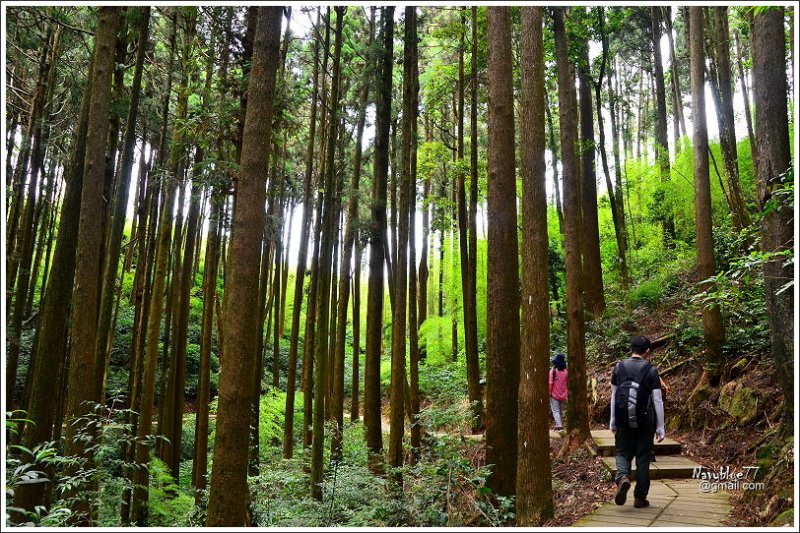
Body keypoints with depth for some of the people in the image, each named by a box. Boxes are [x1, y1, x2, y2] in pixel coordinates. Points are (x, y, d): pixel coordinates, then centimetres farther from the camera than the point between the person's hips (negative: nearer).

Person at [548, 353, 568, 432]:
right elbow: (567, 383, 6)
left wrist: (549, 392, -4)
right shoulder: (565, 371, -1)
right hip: (563, 395, 4)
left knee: (555, 410, -3)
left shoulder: (553, 370, -13)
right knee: (561, 411, 16)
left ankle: (559, 426, -16)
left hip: (554, 395, -4)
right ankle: (560, 425, 23)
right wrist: (567, 394, 16)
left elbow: (550, 383, -14)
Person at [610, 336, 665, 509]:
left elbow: (614, 395, 6)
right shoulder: (651, 370, -7)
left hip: (623, 421, 2)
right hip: (645, 423, -1)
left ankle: (622, 477, -14)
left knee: (623, 452, 15)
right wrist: (660, 428, 1)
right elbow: (657, 401, -6)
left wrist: (613, 422, 14)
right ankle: (640, 498, 16)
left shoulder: (619, 367, 1)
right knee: (643, 457, 11)